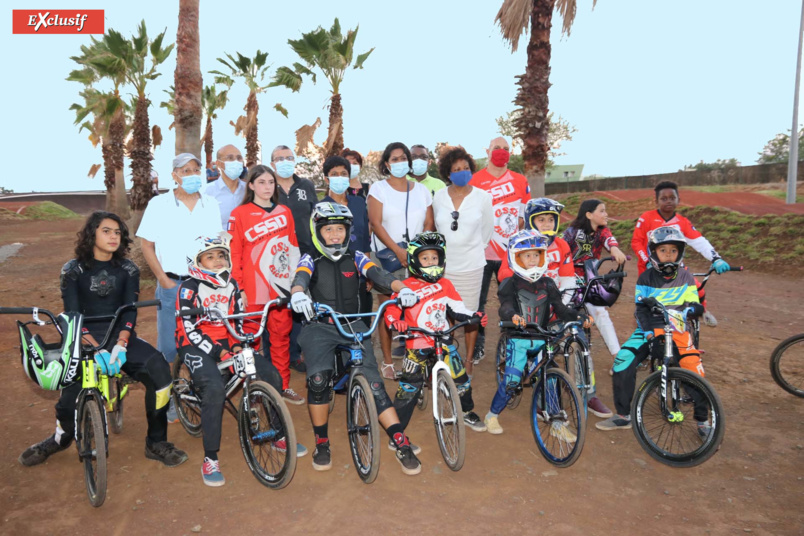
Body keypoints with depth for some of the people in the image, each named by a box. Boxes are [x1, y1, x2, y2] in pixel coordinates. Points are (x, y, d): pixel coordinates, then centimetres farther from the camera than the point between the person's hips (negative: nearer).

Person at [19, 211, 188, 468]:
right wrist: (96, 349, -23)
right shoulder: (73, 270, 1)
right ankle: (61, 437, 25)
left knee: (159, 369, -26)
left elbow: (130, 310, -4)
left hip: (119, 338, 1)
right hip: (86, 341, -1)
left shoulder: (128, 270, 5)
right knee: (69, 402, -16)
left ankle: (156, 443, -10)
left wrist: (121, 344, -23)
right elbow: (72, 315, -8)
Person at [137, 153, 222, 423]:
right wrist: (163, 279, -4)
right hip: (172, 284, -2)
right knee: (168, 345, 2)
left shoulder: (211, 204, 7)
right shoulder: (159, 204, 0)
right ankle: (166, 400, 17)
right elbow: (146, 244, 2)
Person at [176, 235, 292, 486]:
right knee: (215, 389, -33)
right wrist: (218, 352, -21)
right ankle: (210, 459, -19)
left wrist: (237, 345, -6)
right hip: (197, 347, -5)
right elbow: (190, 329, -14)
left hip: (227, 344, 5)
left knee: (271, 375, -11)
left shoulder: (231, 285, 8)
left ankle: (279, 436, 8)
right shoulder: (189, 288, -9)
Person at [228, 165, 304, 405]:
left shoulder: (284, 213, 11)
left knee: (281, 337, 9)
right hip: (253, 290, -3)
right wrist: (238, 288, -6)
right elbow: (234, 253, -2)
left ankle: (283, 386, 21)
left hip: (280, 286, 4)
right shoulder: (239, 214, -1)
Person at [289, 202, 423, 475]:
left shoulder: (355, 258, 6)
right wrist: (298, 294, -44)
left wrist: (401, 288, -32)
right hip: (319, 327, -1)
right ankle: (321, 443, -2)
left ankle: (402, 445, -6)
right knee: (318, 379, -24)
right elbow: (300, 277, -19)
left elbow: (379, 274, -11)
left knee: (372, 380, -13)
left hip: (353, 326, 2)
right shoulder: (311, 259, 2)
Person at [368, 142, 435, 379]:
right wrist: (398, 251, -16)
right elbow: (376, 223, -6)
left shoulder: (421, 190, 13)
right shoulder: (379, 188, 4)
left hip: (417, 258, 2)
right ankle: (387, 361, 10)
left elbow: (429, 225, 10)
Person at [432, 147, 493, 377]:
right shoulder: (439, 197, 3)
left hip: (470, 265, -1)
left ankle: (468, 360, 23)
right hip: (442, 265, 1)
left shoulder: (482, 197, -1)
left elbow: (487, 230, 10)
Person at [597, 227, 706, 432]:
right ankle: (623, 416, -2)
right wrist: (648, 332, -18)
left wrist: (685, 311, -24)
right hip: (650, 328, 0)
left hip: (677, 329, 0)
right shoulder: (646, 278, 1)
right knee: (623, 362, -18)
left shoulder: (686, 278, 4)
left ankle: (702, 420, 3)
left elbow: (695, 306, -1)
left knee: (694, 369, -20)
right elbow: (641, 309, -4)